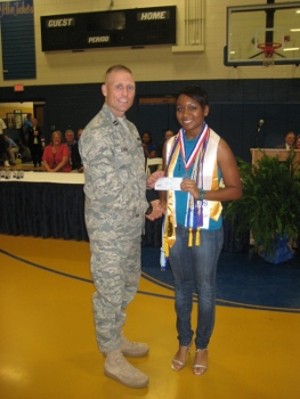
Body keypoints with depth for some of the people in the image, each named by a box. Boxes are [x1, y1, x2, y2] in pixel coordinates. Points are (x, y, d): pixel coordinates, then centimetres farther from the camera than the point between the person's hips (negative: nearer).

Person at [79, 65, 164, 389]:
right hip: (109, 229, -9)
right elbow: (106, 190, -25)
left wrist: (146, 180, 1)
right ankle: (113, 358, 23)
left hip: (131, 226, 9)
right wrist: (146, 208, -16)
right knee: (110, 291, 6)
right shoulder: (96, 133, -21)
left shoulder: (128, 127, 10)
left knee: (128, 285, 21)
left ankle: (116, 337, 42)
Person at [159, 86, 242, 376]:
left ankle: (202, 346, 32)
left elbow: (236, 189, -10)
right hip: (177, 228, 4)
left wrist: (201, 193, -23)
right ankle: (183, 343, 36)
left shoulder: (218, 146, -11)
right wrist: (161, 204, -8)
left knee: (205, 289, 11)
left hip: (206, 230, -4)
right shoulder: (171, 145, 3)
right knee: (181, 288, 17)